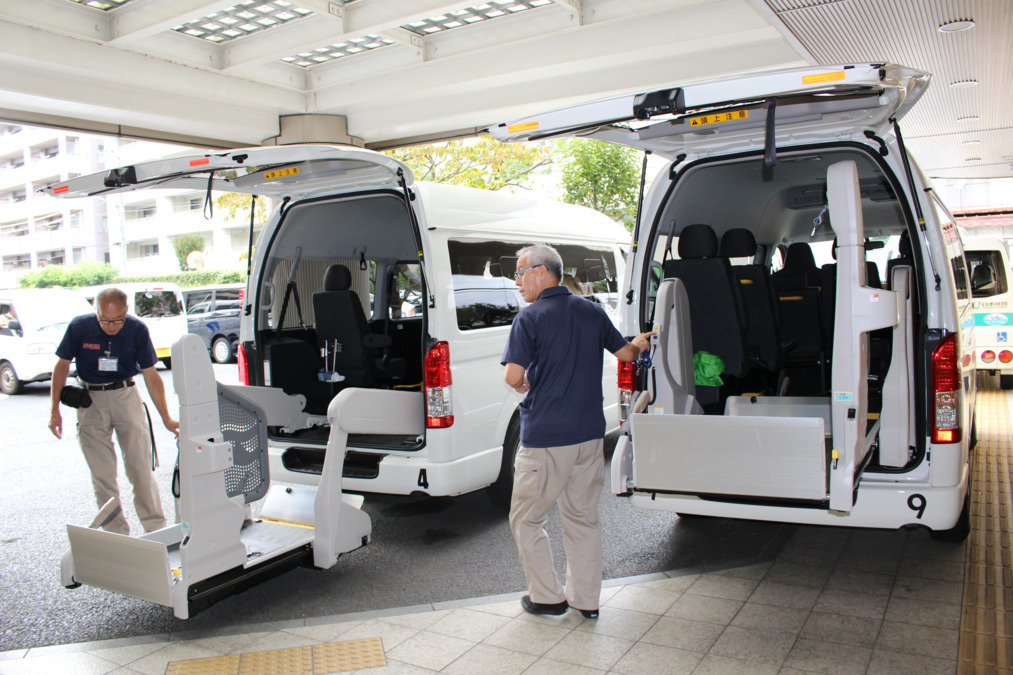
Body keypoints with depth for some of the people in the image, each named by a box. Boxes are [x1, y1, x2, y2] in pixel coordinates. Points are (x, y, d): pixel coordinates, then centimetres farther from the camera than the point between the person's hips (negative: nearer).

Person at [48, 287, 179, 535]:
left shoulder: (137, 330, -12)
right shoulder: (79, 327, -12)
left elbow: (151, 376, -6)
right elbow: (62, 366, 2)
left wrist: (166, 418, -7)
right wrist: (55, 410, -1)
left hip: (126, 396, 0)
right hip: (90, 401, 1)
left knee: (141, 466, -2)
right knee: (102, 474, 4)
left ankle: (156, 528, 8)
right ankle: (117, 534, 14)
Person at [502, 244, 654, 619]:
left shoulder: (529, 318, -11)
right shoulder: (592, 311, 6)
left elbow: (513, 376, -19)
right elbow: (626, 354, 14)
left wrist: (523, 386, 4)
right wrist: (640, 343, 36)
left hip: (545, 439, -6)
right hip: (590, 434, 6)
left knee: (526, 519, 11)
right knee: (583, 518, 18)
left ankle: (548, 597, 18)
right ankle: (586, 599, 26)